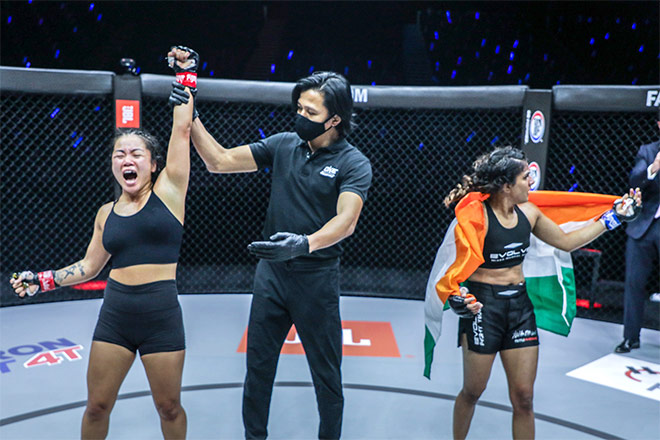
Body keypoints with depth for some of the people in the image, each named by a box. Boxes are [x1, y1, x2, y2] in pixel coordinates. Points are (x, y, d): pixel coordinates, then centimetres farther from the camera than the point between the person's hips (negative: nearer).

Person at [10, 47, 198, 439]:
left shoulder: (169, 190, -4)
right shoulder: (106, 213, 8)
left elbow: (183, 127, -7)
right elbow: (90, 266, 17)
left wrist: (186, 75, -1)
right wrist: (43, 280, 8)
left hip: (162, 315, -3)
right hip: (115, 315, 4)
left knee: (169, 406, 11)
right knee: (97, 406, 12)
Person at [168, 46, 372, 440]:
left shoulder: (354, 164, -11)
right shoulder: (283, 145, 1)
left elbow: (346, 220, -27)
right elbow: (220, 161, 2)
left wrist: (305, 243, -45)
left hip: (317, 277, -4)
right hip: (271, 272, 4)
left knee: (327, 373, 11)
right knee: (258, 366, 15)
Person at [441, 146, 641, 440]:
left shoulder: (528, 212, 3)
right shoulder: (476, 215, -17)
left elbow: (567, 241, 16)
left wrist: (614, 217, 17)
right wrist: (456, 295, -34)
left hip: (520, 304, 6)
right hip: (483, 305, -5)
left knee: (523, 397, 8)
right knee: (473, 391, 10)